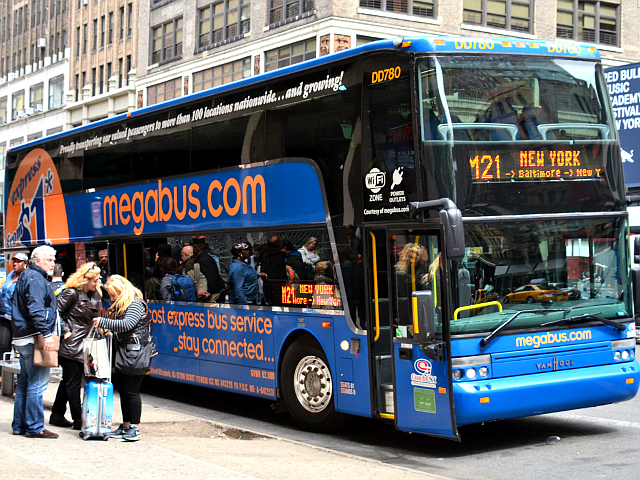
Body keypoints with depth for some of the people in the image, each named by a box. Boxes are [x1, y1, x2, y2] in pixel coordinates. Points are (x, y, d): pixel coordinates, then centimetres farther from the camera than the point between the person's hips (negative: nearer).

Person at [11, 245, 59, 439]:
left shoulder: (27, 277, 22)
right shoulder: (35, 279, -12)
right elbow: (36, 309, -24)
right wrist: (47, 334, -28)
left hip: (24, 338, 11)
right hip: (34, 339, -11)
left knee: (25, 382, 15)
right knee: (37, 383, -7)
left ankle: (19, 425, 21)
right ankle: (34, 427, -4)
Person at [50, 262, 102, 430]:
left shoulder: (94, 295, 10)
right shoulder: (71, 293, -13)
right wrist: (65, 331, -16)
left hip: (83, 345, 9)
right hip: (70, 345, -9)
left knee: (68, 381, 15)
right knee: (73, 383, -5)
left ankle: (57, 415, 25)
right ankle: (78, 420, -2)